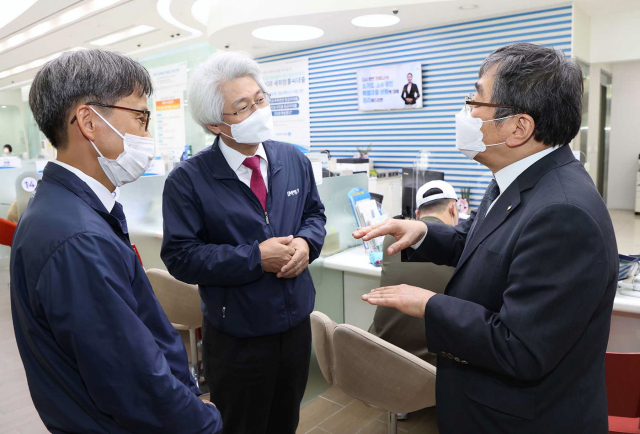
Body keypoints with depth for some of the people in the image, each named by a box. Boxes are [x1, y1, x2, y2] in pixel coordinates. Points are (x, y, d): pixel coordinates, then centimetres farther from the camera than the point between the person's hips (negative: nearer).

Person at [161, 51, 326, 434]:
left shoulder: (294, 160, 0)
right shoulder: (188, 180, -15)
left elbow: (314, 212, 10)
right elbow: (180, 256, -16)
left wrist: (306, 243, -13)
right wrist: (255, 258, -23)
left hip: (297, 322, 4)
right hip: (237, 337, -4)